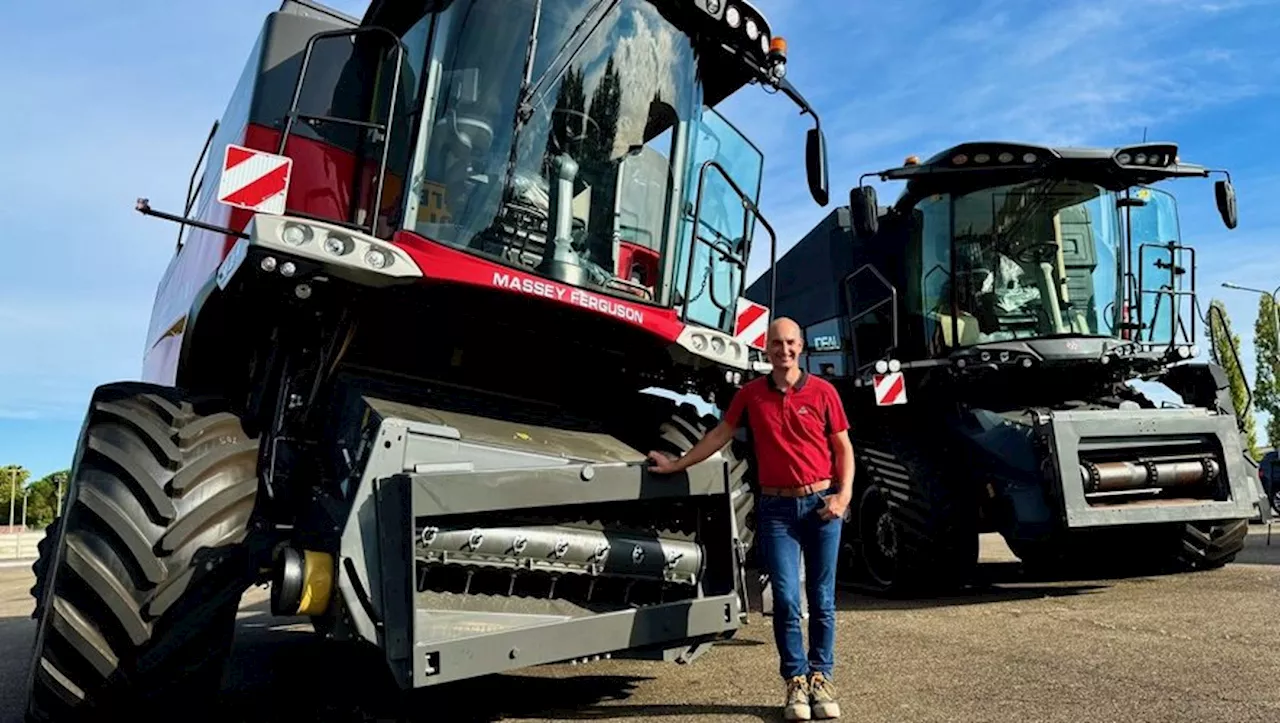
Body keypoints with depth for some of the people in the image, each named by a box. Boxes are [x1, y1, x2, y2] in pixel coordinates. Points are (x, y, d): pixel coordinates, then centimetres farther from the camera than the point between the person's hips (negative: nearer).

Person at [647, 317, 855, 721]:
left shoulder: (822, 392, 1)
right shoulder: (751, 394, 5)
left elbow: (843, 448, 6)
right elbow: (720, 435, 15)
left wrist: (844, 494, -8)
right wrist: (677, 465, 18)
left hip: (822, 504, 0)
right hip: (776, 508, 0)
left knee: (822, 599, 7)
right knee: (786, 599, -3)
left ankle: (821, 679, 19)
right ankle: (795, 682, 10)